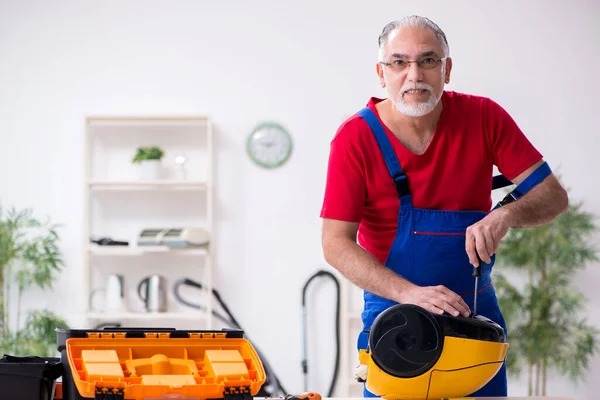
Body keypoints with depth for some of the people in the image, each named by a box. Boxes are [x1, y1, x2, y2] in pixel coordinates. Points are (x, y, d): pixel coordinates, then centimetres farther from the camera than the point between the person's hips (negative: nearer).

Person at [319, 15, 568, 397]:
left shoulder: (485, 118, -8)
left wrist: (507, 214, -29)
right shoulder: (356, 138, -15)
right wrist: (411, 293, -31)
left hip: (475, 310, 3)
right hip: (393, 318, -2)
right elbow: (336, 244, -19)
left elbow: (554, 195, -6)